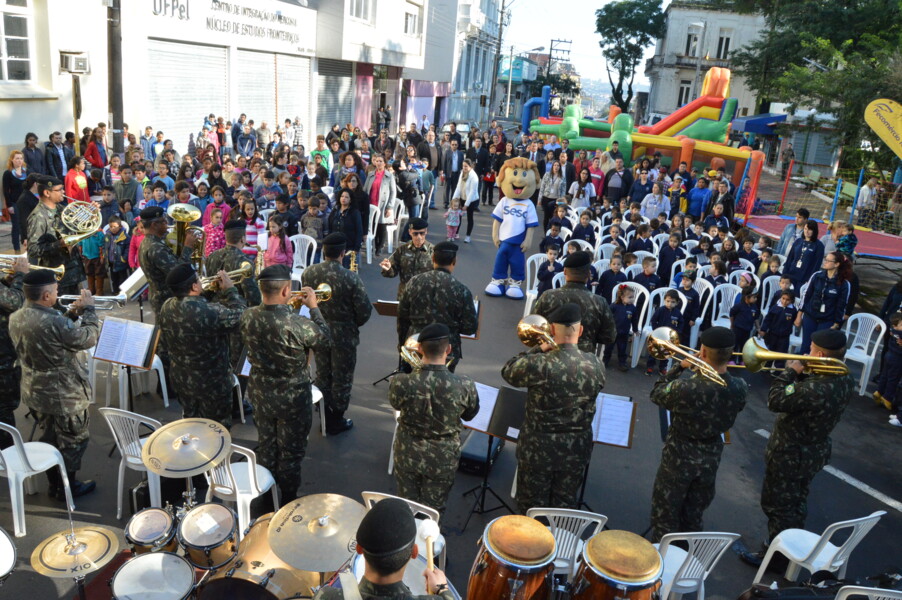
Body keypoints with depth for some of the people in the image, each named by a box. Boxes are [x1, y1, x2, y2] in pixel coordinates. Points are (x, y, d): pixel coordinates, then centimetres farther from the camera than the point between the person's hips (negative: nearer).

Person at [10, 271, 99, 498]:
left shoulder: (15, 318, -5)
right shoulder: (55, 322, -33)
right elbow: (89, 338, -20)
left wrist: (71, 314, 2)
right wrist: (88, 309, -9)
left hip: (35, 392, 8)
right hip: (63, 395, -8)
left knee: (52, 438, 25)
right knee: (73, 441, 13)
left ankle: (54, 483, 40)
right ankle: (67, 488, 28)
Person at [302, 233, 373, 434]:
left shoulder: (308, 273, -11)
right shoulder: (351, 278, -25)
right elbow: (365, 310, -19)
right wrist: (354, 324, 2)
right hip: (344, 335, -5)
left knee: (322, 375, 21)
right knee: (341, 378, 12)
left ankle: (324, 416, 35)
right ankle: (336, 421, 24)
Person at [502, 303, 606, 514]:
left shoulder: (539, 364, -24)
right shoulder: (596, 364, -12)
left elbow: (507, 371, -6)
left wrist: (539, 348, -3)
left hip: (538, 445, -3)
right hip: (577, 447, 3)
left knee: (532, 506, 17)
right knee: (564, 505, 21)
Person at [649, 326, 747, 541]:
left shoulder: (684, 388, -32)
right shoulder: (740, 388, -18)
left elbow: (656, 395, -11)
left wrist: (679, 366, -6)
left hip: (679, 457, -4)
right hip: (711, 458, 5)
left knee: (665, 517, 16)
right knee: (693, 518, 25)